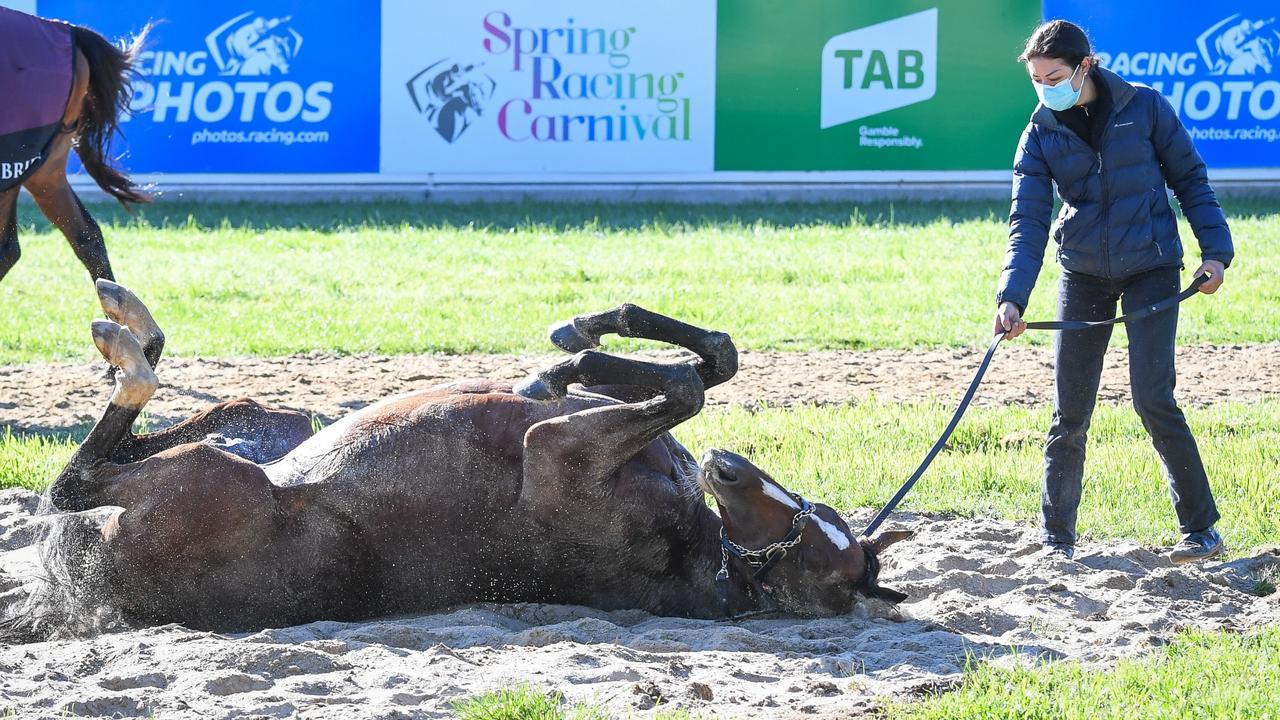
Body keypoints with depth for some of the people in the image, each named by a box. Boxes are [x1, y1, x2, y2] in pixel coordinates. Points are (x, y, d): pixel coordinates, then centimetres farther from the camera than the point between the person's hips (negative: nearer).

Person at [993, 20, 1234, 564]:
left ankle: (1201, 529, -3)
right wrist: (1012, 298, -23)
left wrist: (1215, 249, -5)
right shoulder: (1041, 134, -3)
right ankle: (1056, 536, 17)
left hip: (1151, 268, -3)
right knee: (1070, 410, 3)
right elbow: (1028, 221, -10)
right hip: (1083, 274, 3)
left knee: (1152, 396, -14)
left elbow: (1190, 179, 2)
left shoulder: (1145, 108, -8)